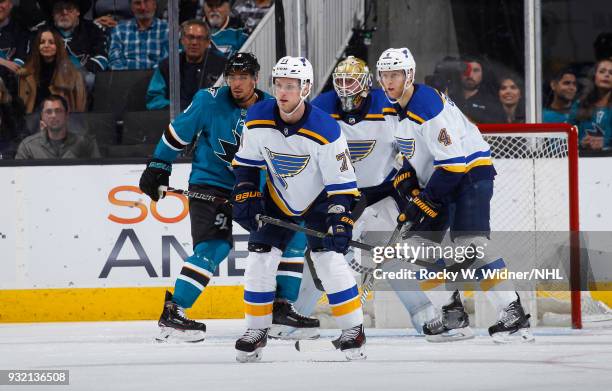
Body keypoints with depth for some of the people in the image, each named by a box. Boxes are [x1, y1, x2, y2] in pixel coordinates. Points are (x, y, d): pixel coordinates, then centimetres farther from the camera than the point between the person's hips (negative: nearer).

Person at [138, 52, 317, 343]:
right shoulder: (210, 101, -12)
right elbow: (177, 133, 0)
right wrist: (158, 168, 1)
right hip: (210, 185, -5)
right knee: (214, 246, -23)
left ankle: (282, 307, 11)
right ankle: (171, 313, -23)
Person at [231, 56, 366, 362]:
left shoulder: (325, 130, -29)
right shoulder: (257, 120, -18)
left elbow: (342, 183, -22)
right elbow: (245, 163, 0)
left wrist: (340, 220, -29)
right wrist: (245, 196, -10)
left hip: (319, 200, -4)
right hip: (278, 199, 4)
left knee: (329, 259, -16)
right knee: (259, 260, -4)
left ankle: (353, 330, -4)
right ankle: (256, 330, 11)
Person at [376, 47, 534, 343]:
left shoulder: (427, 105, -24)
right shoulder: (396, 106, 6)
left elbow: (453, 161, -26)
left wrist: (425, 200, -23)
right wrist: (406, 181, 5)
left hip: (471, 171, -10)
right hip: (440, 181, 10)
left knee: (470, 242, -23)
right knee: (418, 242, 5)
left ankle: (513, 315, -26)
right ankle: (454, 313, 13)